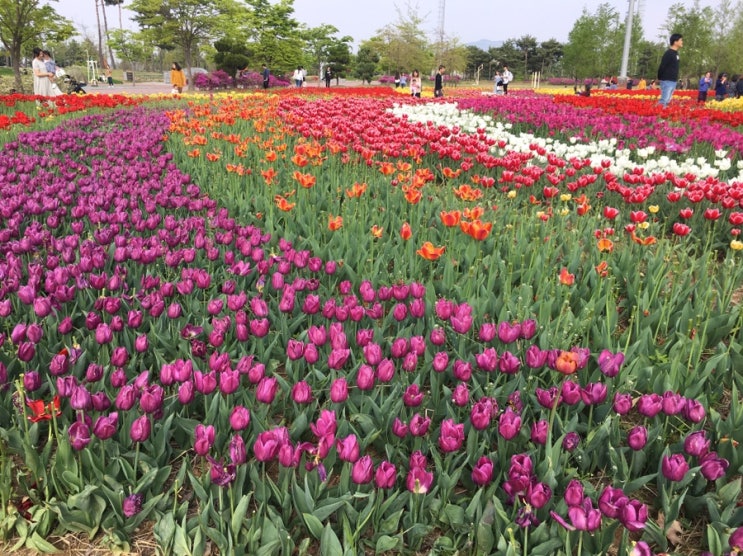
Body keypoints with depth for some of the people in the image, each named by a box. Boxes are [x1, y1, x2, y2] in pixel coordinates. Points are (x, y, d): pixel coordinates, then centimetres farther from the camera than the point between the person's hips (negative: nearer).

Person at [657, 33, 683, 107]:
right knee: (664, 101, -13)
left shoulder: (675, 53, 14)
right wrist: (659, 78, -7)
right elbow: (662, 67, -14)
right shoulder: (668, 53, -14)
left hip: (673, 81, 9)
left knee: (668, 101, 10)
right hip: (667, 81, -9)